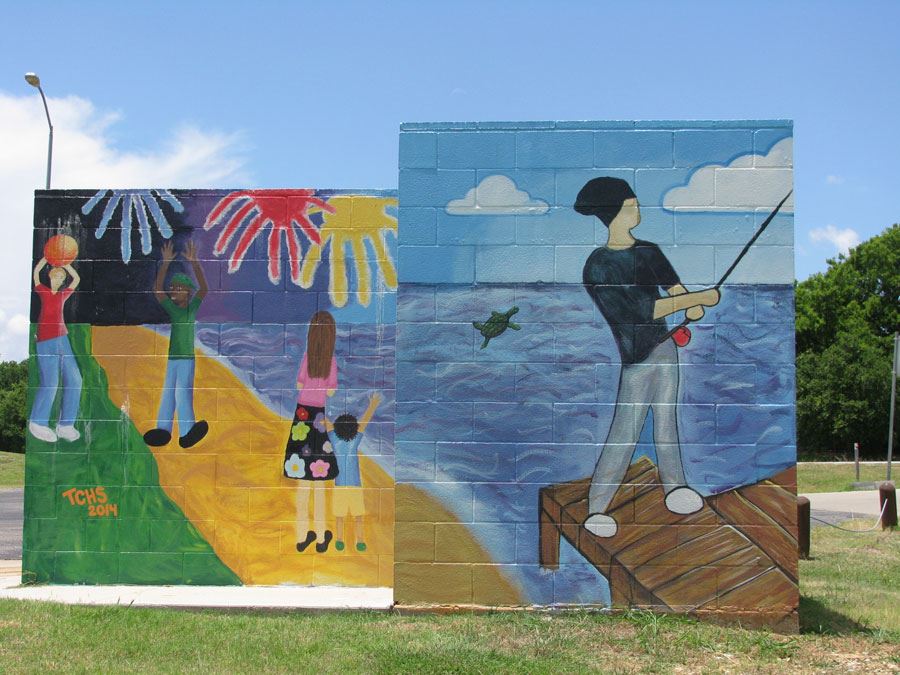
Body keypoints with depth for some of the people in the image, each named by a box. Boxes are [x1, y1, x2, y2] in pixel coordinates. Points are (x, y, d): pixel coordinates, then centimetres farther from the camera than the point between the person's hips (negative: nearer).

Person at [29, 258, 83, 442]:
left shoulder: (64, 294, 18)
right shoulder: (43, 291, 8)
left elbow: (77, 278, 24)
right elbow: (36, 272, 1)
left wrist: (65, 264, 18)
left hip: (62, 339, 5)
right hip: (45, 341, -5)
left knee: (74, 380, -3)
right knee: (50, 383, -11)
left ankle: (65, 425, 3)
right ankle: (37, 423, 6)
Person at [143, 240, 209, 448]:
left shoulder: (193, 306, 2)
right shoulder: (169, 307, 5)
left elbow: (204, 288, -12)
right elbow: (157, 289, -9)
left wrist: (194, 263, -23)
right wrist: (166, 263, -18)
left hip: (186, 357, -3)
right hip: (167, 358, 3)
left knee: (182, 392, -13)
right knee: (167, 393, 4)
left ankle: (187, 432, -20)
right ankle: (163, 429, 4)